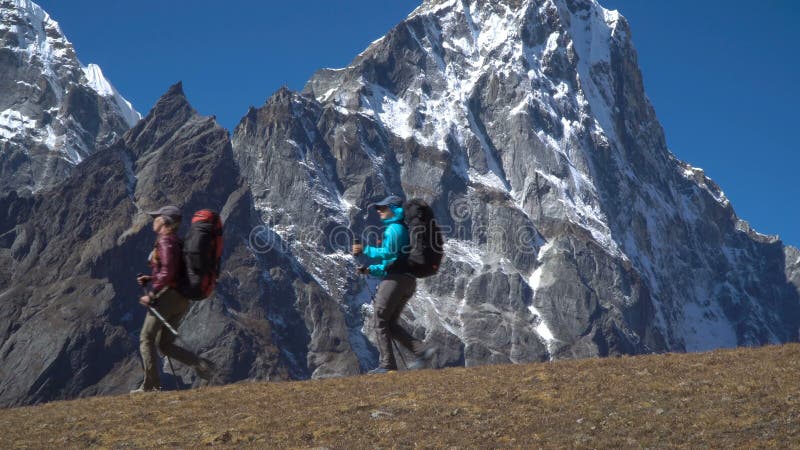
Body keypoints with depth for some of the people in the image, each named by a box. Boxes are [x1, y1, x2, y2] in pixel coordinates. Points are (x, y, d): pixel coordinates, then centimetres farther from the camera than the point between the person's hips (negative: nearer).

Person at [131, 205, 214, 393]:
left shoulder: (165, 241, -12)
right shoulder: (176, 241, 17)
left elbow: (168, 272, -23)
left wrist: (151, 294, -19)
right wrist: (149, 279, 17)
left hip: (167, 295, -9)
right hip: (182, 300, 9)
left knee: (147, 339, 1)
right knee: (165, 344, 12)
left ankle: (150, 385, 0)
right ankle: (201, 364, -5)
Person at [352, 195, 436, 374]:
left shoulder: (394, 229, -6)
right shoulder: (403, 230, 25)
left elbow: (390, 253, -21)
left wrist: (365, 250, -17)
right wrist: (371, 270, 19)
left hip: (396, 279, -10)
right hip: (408, 280, 10)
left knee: (381, 322, -3)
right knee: (391, 324, 11)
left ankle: (387, 364, -5)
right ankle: (422, 351, 0)